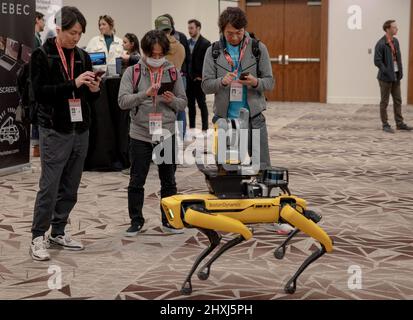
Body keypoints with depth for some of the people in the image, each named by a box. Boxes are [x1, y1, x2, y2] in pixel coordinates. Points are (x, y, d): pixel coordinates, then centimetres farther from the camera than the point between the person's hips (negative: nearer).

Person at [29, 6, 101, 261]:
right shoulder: (42, 56, -5)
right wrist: (73, 84, -22)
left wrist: (94, 90, -7)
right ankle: (38, 237, 5)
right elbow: (40, 92, -15)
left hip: (81, 130, 5)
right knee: (49, 187, -4)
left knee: (70, 188, 9)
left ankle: (58, 232, 22)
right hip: (55, 131, -5)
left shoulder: (83, 57, 10)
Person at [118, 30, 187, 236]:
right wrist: (145, 94, -25)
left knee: (169, 181, 10)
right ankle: (136, 221, 19)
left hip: (166, 134, 2)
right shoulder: (132, 72, -2)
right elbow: (123, 101, -11)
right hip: (140, 135, -2)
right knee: (136, 181, 6)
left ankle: (169, 221, 22)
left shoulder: (173, 72, 4)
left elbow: (183, 103, 7)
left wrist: (172, 100, -15)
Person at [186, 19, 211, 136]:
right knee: (190, 104, 10)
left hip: (198, 79, -6)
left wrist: (201, 76, -12)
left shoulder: (205, 44, -8)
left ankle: (205, 129, 6)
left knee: (202, 104, 0)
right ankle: (192, 127, 19)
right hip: (188, 79, 6)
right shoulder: (187, 42, 11)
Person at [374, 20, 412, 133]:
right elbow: (377, 61, -18)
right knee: (384, 102, 4)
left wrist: (400, 72, 5)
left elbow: (398, 57, 14)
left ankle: (399, 123, 20)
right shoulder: (381, 44, -16)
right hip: (386, 77, -7)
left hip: (396, 77, 7)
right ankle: (385, 125, 12)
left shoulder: (395, 41, 8)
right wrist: (387, 72, -17)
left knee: (398, 101, 12)